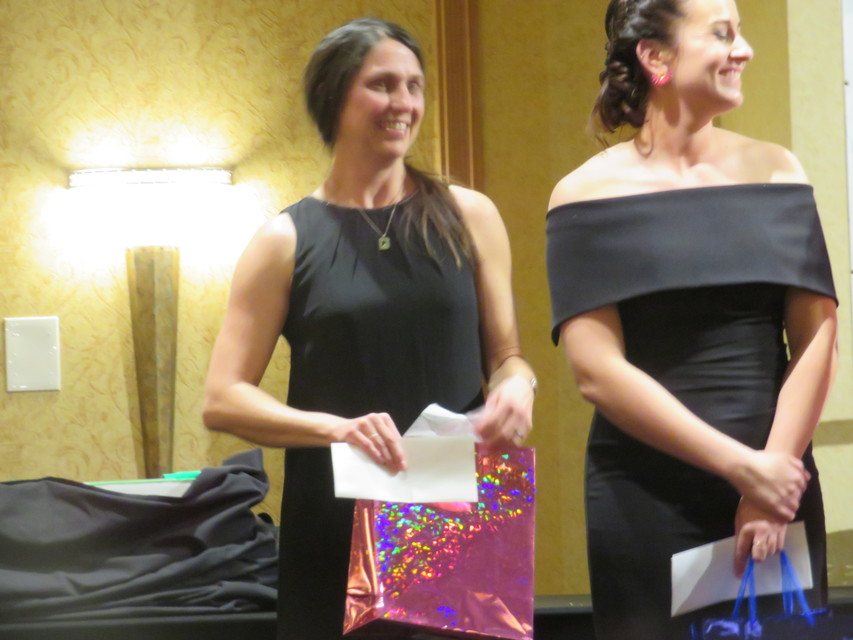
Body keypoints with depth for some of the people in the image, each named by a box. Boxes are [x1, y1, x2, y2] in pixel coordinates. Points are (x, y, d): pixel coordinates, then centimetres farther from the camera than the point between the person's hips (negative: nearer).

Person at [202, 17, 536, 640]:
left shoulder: (468, 216, 6)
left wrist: (517, 386, -12)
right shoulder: (287, 241, 1)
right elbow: (223, 399, -2)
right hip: (337, 527, -1)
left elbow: (506, 354, 12)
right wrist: (333, 426, -19)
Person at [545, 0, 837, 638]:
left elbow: (817, 337, 0)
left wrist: (773, 473, -12)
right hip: (647, 500, -3)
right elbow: (597, 370, -11)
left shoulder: (775, 172, 6)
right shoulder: (589, 193, -3)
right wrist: (740, 466, -14)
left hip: (778, 483, 3)